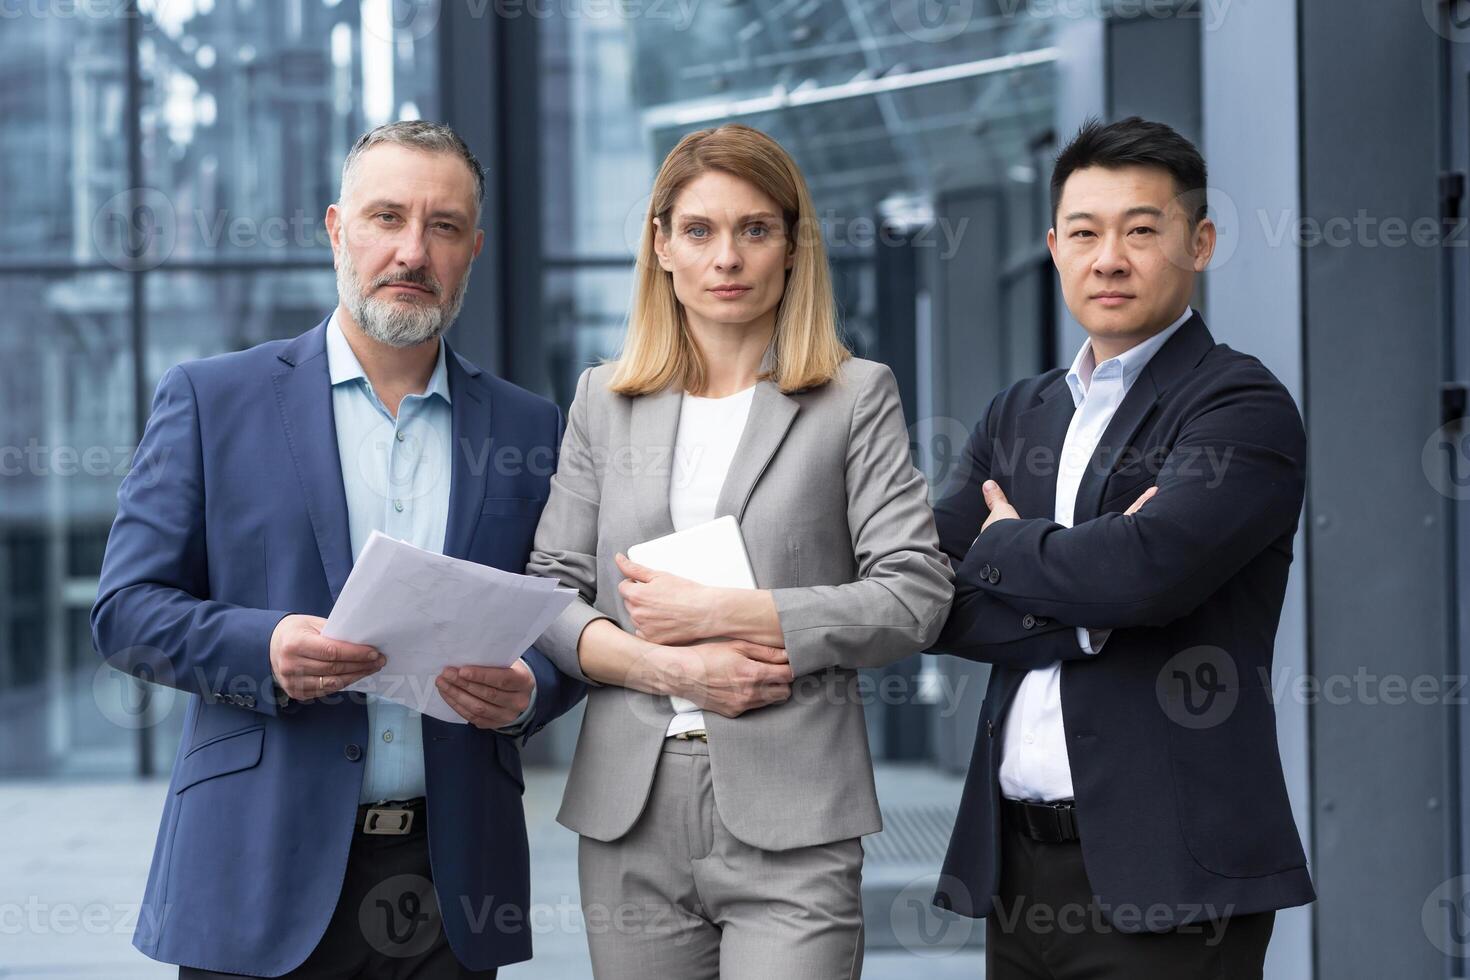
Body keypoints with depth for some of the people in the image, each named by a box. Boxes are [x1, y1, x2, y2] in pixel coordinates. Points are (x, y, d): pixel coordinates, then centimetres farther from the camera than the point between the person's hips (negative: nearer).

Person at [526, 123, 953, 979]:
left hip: (789, 820, -3)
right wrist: (664, 665, -9)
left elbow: (916, 596, -5)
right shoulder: (605, 402, 12)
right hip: (631, 814, 3)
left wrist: (720, 613, -10)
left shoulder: (856, 398, 3)